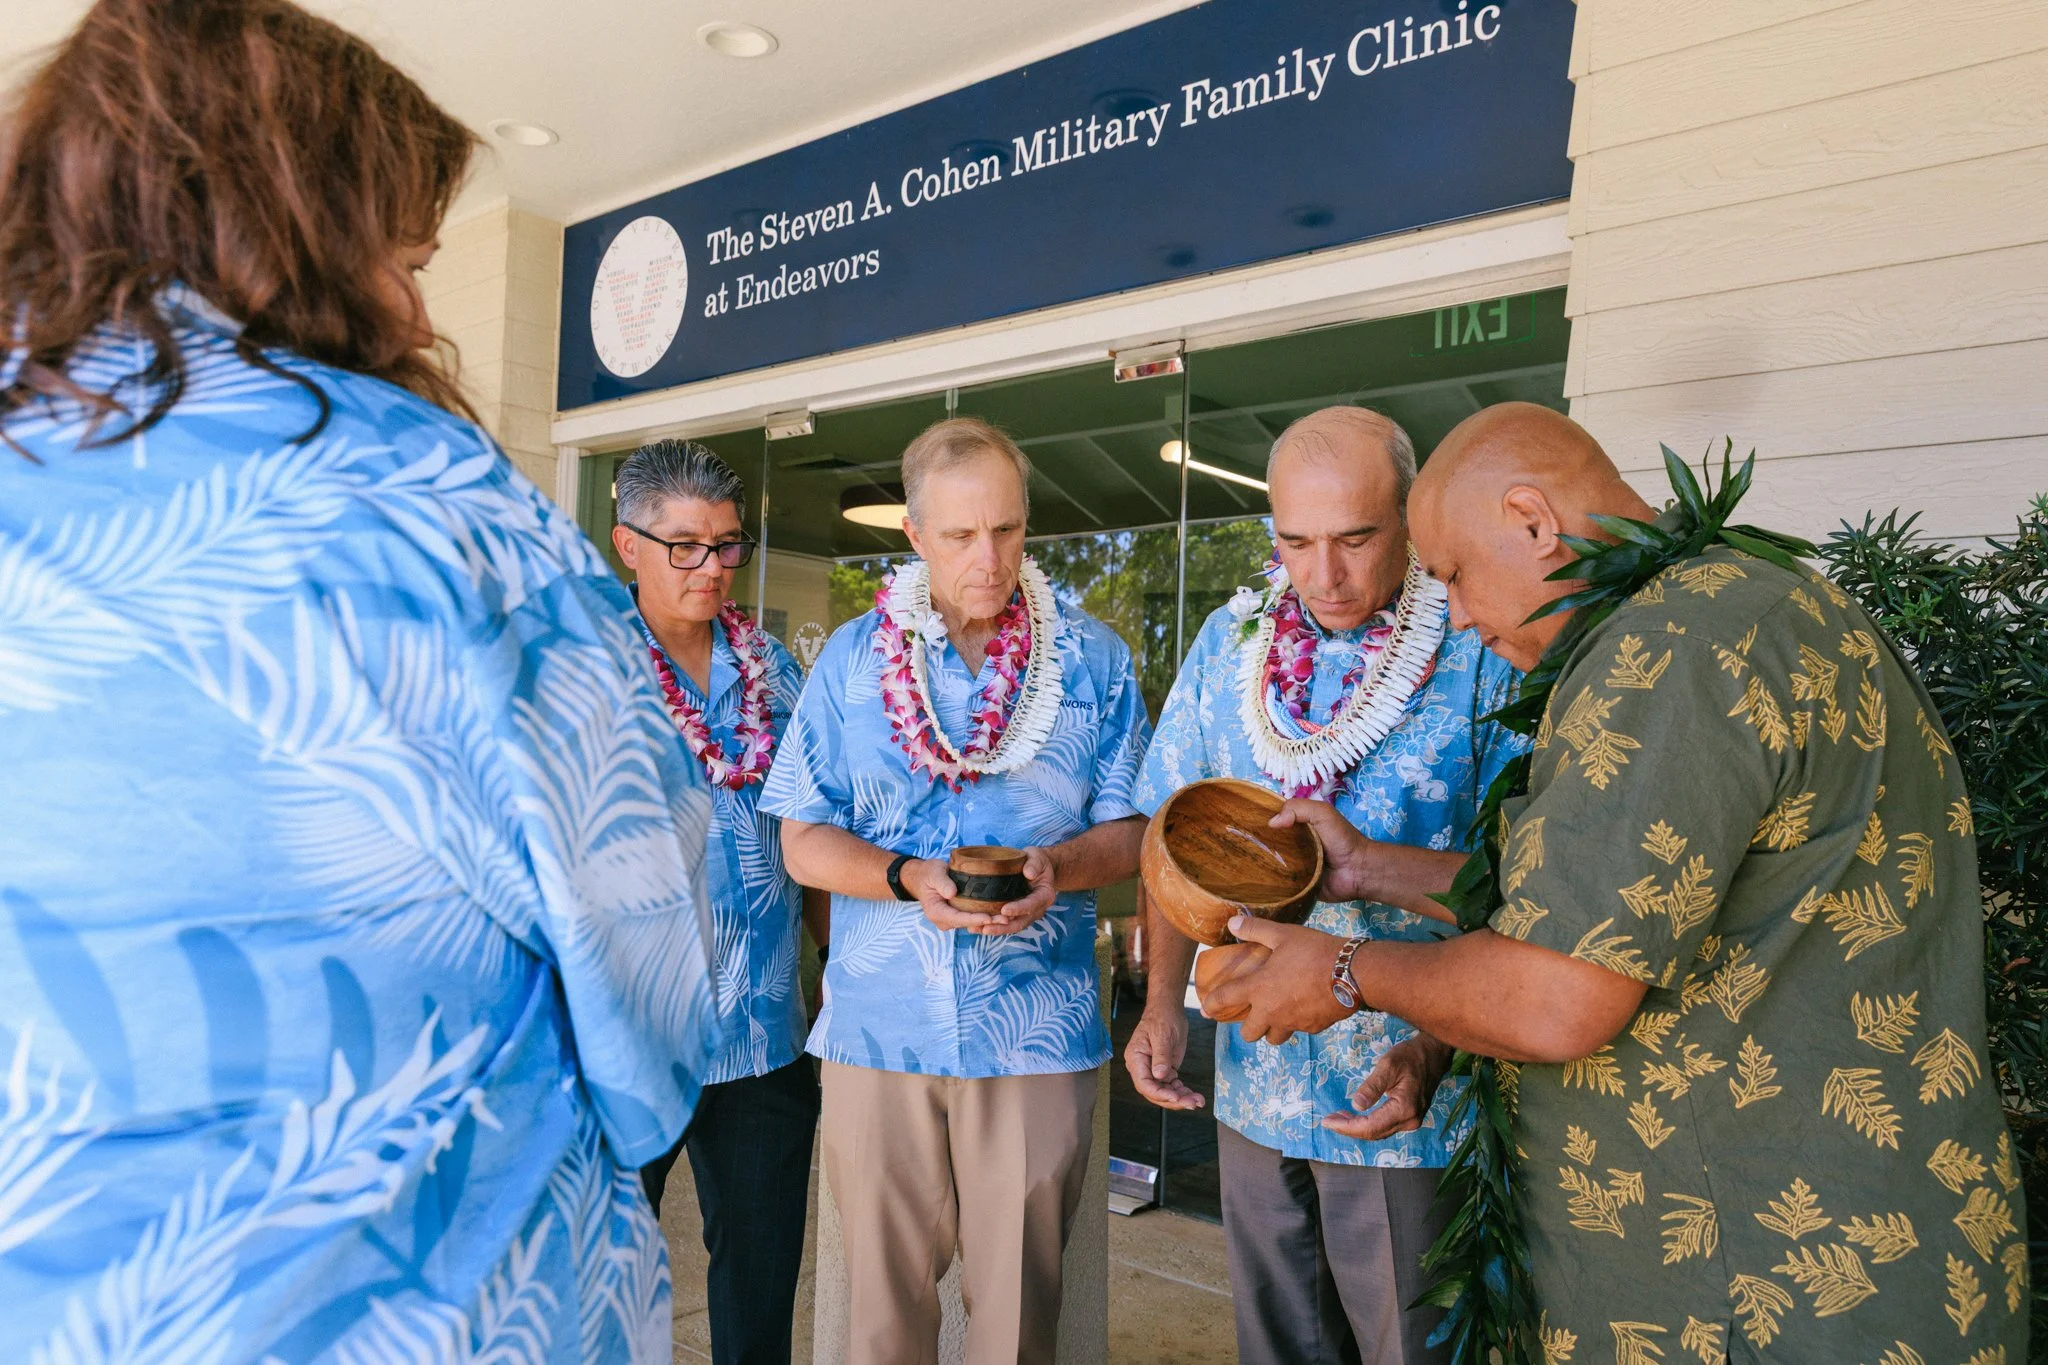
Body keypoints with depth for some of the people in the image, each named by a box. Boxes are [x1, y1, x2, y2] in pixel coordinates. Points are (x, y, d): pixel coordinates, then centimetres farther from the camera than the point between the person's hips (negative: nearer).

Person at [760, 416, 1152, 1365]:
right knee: (881, 1289, 12)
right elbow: (804, 842, 2)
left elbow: (1130, 827, 5)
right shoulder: (851, 657, 4)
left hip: (1037, 1033, 0)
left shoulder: (1093, 660, 3)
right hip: (878, 1028, 1)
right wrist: (909, 878, -16)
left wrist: (1058, 865, -17)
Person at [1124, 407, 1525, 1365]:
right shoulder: (1231, 640, 2)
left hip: (1406, 1103, -4)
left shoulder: (1481, 652, -12)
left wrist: (1437, 1048, -25)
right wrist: (1165, 997, -2)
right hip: (1253, 1086, 4)